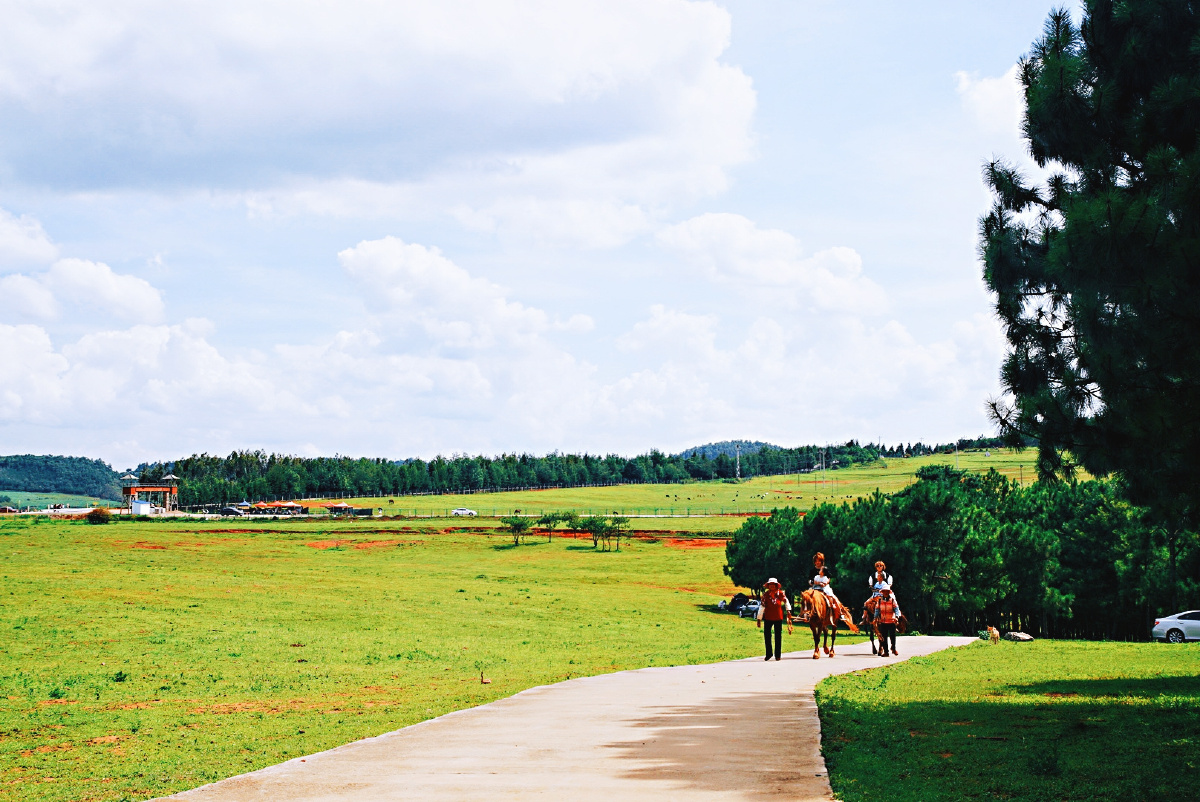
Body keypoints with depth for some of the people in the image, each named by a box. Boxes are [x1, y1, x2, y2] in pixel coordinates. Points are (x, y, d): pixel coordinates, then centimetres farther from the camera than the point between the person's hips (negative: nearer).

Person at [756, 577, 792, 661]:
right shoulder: (765, 594, -3)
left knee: (778, 636, 5)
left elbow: (786, 602, 14)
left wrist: (788, 610, 0)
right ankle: (768, 654, 16)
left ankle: (777, 655, 14)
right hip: (768, 618, 0)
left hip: (778, 618, 0)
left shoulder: (781, 593, -2)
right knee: (767, 635, 2)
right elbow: (762, 607, -2)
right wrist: (759, 619, -2)